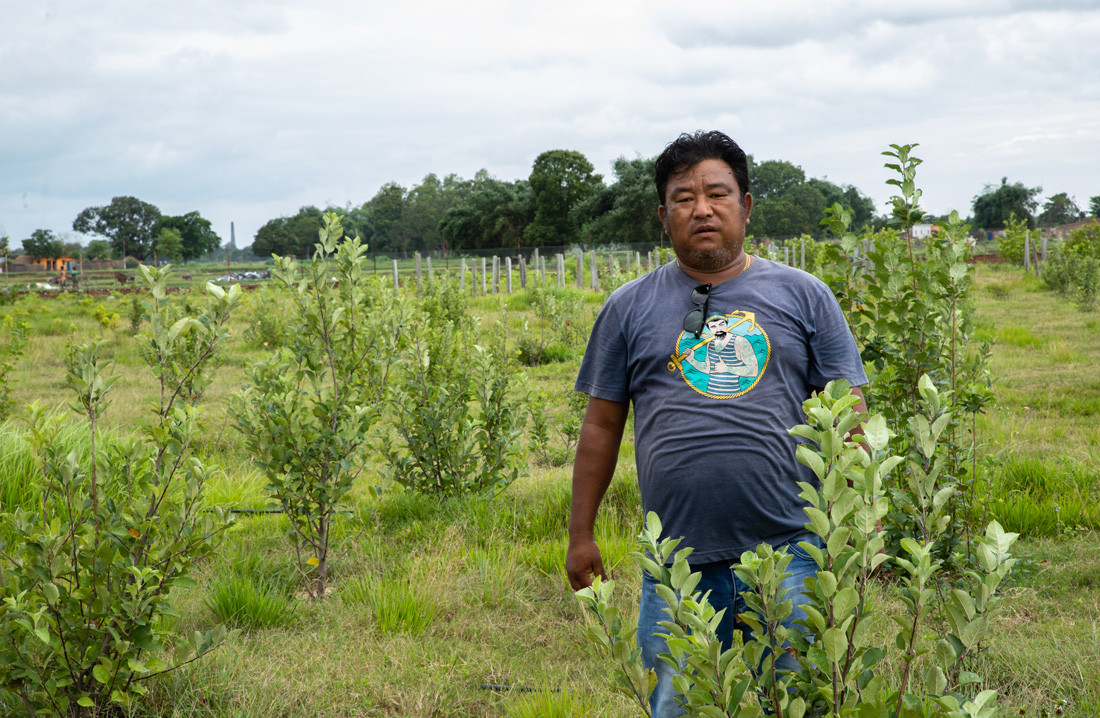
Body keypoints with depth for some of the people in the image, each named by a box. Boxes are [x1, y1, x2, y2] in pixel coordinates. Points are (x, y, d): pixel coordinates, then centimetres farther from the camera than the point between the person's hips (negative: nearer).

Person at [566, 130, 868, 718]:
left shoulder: (802, 296, 7)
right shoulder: (629, 308, 9)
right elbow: (602, 426, 12)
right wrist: (580, 534, 10)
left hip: (788, 556, -1)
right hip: (676, 566, 1)